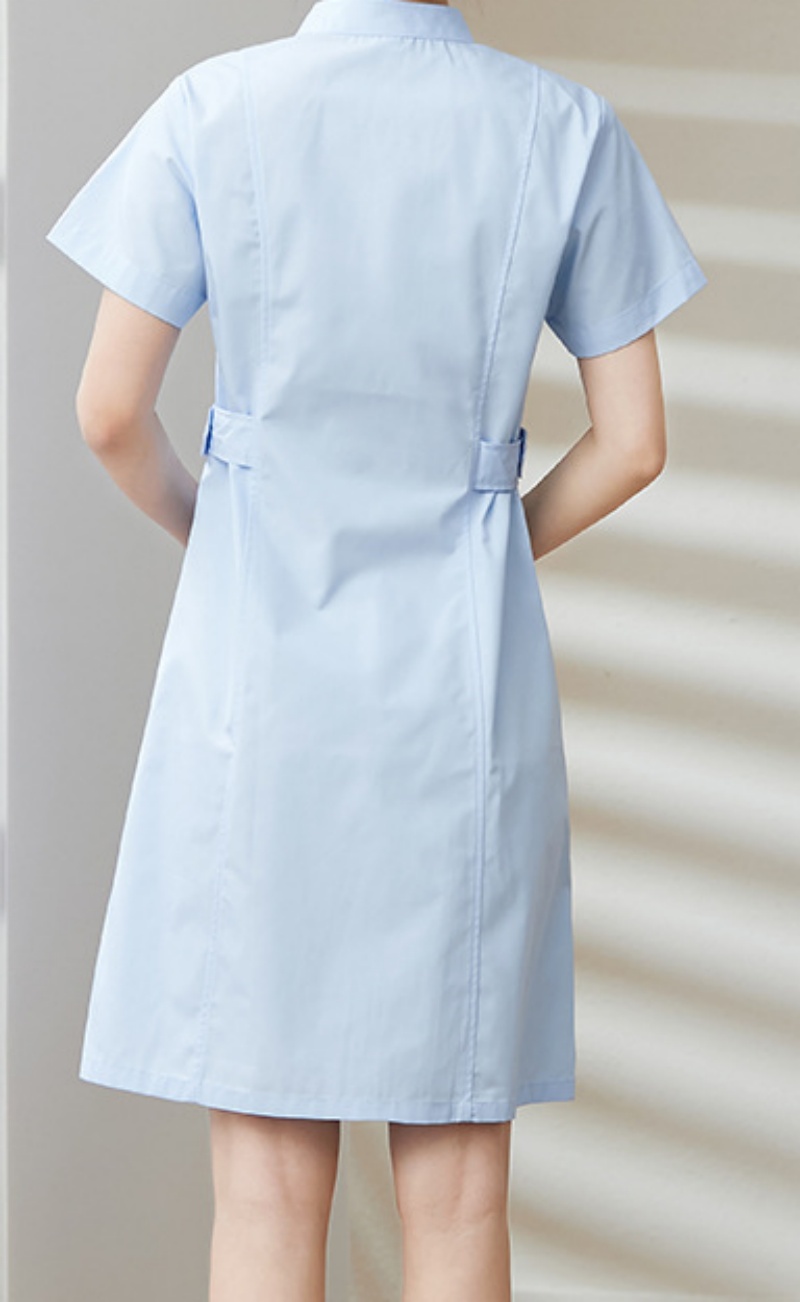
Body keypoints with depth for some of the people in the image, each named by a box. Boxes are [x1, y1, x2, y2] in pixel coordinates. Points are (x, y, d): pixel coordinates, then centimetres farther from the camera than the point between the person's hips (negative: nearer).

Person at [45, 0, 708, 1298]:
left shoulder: (212, 107, -5)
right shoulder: (570, 128, -2)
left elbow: (110, 412, -5)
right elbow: (633, 439, 0)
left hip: (259, 661, -1)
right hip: (466, 670, 1)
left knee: (267, 1177, 5)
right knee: (457, 1183, 9)